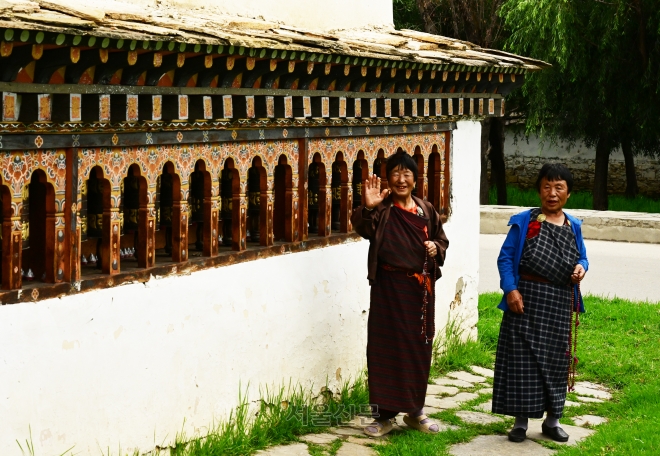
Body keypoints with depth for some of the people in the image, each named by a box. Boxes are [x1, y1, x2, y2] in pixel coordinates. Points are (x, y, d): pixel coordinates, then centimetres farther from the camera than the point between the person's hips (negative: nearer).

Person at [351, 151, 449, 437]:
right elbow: (363, 228, -28)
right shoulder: (382, 209, -8)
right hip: (389, 287, -4)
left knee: (419, 348, 11)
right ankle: (384, 415, 7)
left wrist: (436, 248, -6)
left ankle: (415, 411, 24)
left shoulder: (426, 210, 5)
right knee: (386, 347, -1)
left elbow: (441, 239, 17)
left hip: (420, 288, 4)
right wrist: (367, 208, -48)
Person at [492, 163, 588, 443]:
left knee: (555, 360, 8)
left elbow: (582, 257, 18)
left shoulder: (573, 226, 11)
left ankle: (552, 420, 21)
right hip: (527, 299, -3)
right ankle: (520, 421, 9)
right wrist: (511, 289, -15)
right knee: (523, 357, -1)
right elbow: (506, 257, -3)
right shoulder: (524, 221, 0)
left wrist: (581, 268, -6)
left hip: (560, 304, 3)